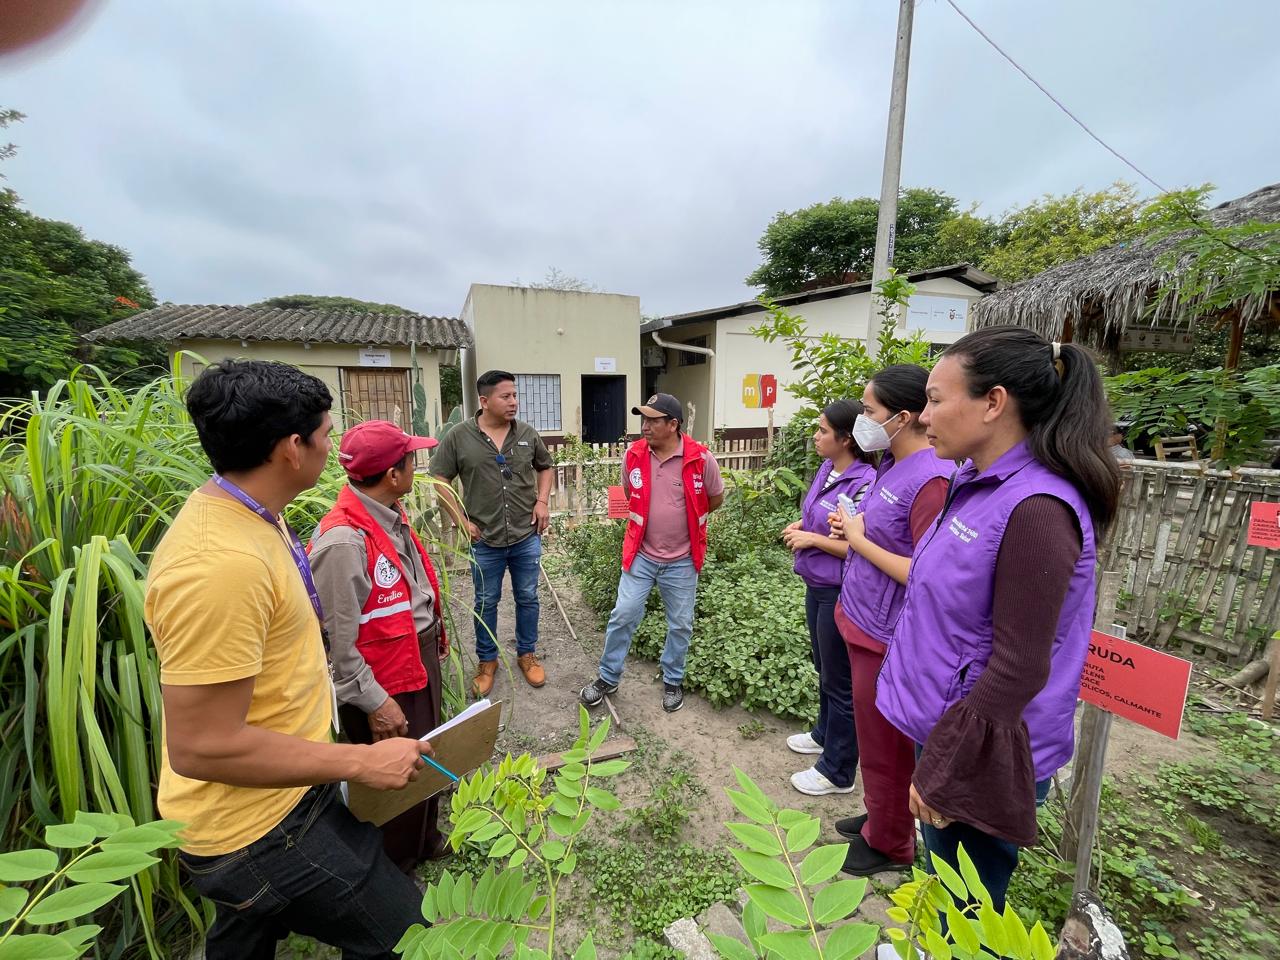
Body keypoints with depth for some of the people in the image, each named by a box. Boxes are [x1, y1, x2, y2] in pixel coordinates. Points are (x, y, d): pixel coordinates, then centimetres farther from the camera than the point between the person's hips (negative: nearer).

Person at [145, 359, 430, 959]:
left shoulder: (243, 514, -2)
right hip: (260, 829, -10)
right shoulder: (219, 562, -34)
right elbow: (202, 746, -30)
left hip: (264, 799, 10)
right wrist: (361, 762, -23)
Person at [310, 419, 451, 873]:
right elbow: (338, 640, -24)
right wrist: (374, 703, -18)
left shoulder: (391, 515, 0)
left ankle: (425, 839, 53)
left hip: (421, 660, 9)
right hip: (385, 682, -8)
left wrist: (436, 634, 16)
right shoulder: (342, 540, -28)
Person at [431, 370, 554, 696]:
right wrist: (461, 520, -6)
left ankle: (527, 653, 35)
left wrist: (542, 501, 0)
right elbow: (440, 479, -1)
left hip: (527, 537, 2)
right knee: (486, 602, 14)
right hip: (485, 540, -1)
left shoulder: (527, 434, -1)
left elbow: (545, 467, 14)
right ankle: (487, 660, 35)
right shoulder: (459, 436, -8)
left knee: (527, 598, 14)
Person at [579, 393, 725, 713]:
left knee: (680, 625, 13)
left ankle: (673, 681, 36)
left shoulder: (701, 459, -16)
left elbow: (716, 498, 1)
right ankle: (608, 678, 28)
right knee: (623, 615, 7)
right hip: (640, 554, 1)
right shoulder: (632, 455, -8)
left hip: (681, 560, -1)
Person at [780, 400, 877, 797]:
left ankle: (837, 771, 28)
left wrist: (813, 540, -20)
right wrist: (801, 526, -1)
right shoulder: (826, 469, 2)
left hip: (840, 593, -9)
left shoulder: (864, 483, -24)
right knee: (823, 669, 25)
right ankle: (825, 733, 48)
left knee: (839, 679, 9)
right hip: (816, 586, 9)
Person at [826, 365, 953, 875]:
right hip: (863, 621, 9)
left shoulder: (930, 480, -23)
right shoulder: (891, 466, 5)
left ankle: (889, 843, 37)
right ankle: (878, 816, 47)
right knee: (873, 735, 25)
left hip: (888, 636, -9)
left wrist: (859, 541, -17)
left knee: (886, 746, 13)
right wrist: (853, 526, -1)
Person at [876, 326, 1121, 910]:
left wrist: (940, 770, -16)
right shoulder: (981, 484, 3)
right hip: (945, 723, 8)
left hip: (981, 750, -8)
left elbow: (1018, 668, -24)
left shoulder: (1036, 508, -25)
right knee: (942, 888, 27)